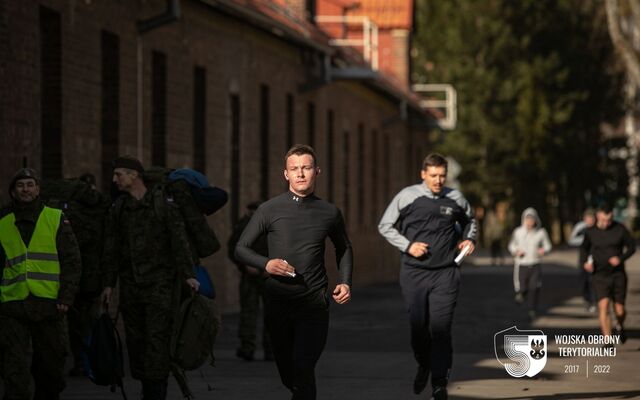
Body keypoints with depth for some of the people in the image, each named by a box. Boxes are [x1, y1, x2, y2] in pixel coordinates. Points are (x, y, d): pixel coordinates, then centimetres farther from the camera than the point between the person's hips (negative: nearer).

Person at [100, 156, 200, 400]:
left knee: (157, 338, -10)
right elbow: (111, 249, 13)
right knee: (135, 339, 4)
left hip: (160, 282, -5)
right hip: (130, 285, 5)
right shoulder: (118, 209, 12)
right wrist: (108, 283, 8)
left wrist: (188, 274, -16)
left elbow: (179, 240, -8)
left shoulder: (164, 204, -2)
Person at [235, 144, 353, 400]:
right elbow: (241, 249, 4)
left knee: (303, 369, -18)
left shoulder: (329, 213, 5)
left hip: (313, 302, -1)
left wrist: (345, 282, 7)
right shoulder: (269, 210, -1)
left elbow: (344, 249, 23)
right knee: (288, 374, 14)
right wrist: (266, 264, -15)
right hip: (278, 301, 1)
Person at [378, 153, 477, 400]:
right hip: (414, 272, 0)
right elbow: (385, 226, 5)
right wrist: (407, 245, -7)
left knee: (441, 328, -9)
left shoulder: (455, 199, 5)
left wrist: (470, 239, 6)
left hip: (445, 273, 0)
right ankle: (424, 364, 35)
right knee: (418, 325, 4)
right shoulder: (407, 196, -1)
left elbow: (469, 221, 26)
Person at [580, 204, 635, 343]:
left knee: (619, 310, 3)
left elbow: (631, 247, 3)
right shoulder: (590, 232, -2)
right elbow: (584, 248, 16)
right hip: (600, 276, 0)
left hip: (618, 274, 0)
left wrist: (620, 258, -14)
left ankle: (620, 326, 39)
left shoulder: (620, 229, -5)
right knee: (603, 306, -18)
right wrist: (585, 262, -3)